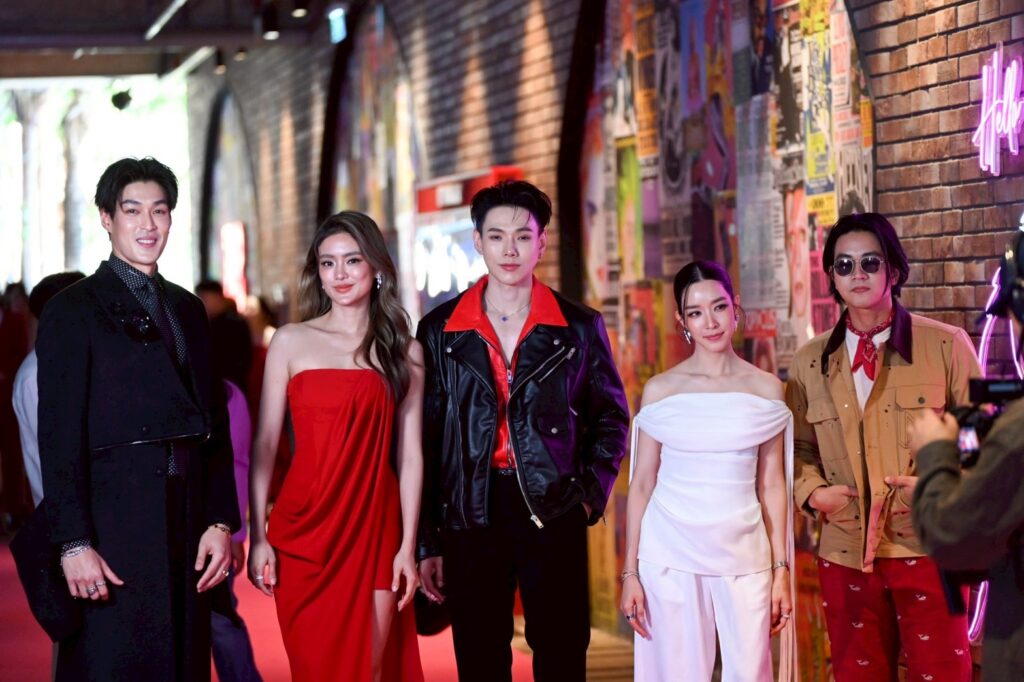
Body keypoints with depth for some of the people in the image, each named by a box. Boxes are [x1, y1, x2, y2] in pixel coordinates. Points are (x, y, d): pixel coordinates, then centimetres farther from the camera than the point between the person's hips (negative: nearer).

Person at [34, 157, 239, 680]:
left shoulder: (187, 308, 16)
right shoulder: (72, 310, -2)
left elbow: (213, 421, 14)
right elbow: (60, 435, -8)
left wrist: (220, 521, 5)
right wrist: (74, 542, -15)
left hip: (187, 525, 5)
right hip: (114, 526, -5)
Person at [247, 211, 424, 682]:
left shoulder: (404, 352, 8)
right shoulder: (290, 342, 3)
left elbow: (409, 455, 5)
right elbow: (264, 445, 1)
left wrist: (408, 545, -2)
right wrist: (257, 536, -6)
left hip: (376, 528, 1)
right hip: (306, 530, -1)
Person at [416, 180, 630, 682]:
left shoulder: (579, 328, 5)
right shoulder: (440, 331, 5)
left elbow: (610, 418, 14)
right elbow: (425, 441, 5)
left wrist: (591, 493, -1)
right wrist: (427, 542, 2)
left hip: (554, 515, 0)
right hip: (470, 516, 1)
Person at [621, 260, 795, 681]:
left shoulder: (766, 390, 5)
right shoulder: (660, 391, 2)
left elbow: (772, 486, 8)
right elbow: (641, 485, 4)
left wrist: (782, 569, 4)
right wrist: (630, 571, 1)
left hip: (744, 556, 1)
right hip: (670, 555, -1)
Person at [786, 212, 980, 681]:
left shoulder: (946, 346, -1)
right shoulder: (810, 362, 9)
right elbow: (799, 448, 17)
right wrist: (812, 491, -3)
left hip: (926, 546, -3)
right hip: (845, 552, 3)